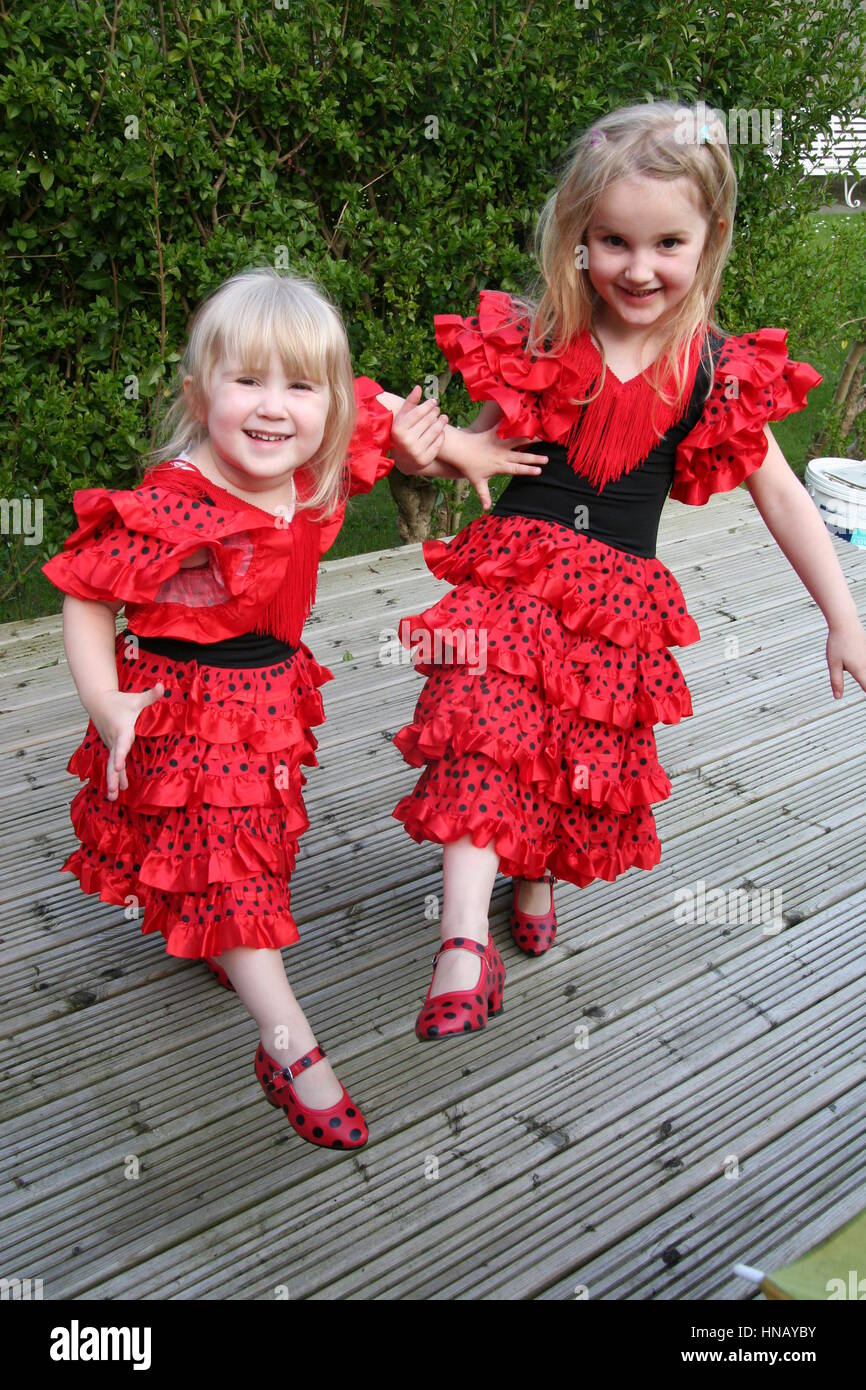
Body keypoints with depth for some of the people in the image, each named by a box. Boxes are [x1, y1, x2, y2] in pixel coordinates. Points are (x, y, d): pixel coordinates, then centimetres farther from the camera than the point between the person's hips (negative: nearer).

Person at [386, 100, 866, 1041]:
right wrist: (433, 442, -19)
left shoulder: (719, 371, -1)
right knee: (488, 730, -19)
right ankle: (464, 946, -20)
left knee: (587, 753, 11)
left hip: (620, 592, 2)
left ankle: (537, 879, 39)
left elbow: (780, 496, 4)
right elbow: (489, 445, 6)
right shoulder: (541, 342, -4)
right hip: (518, 567, -1)